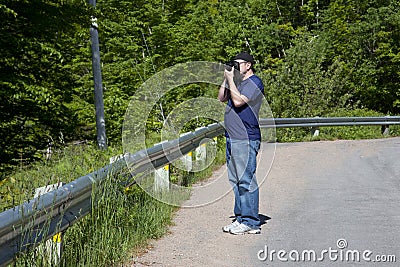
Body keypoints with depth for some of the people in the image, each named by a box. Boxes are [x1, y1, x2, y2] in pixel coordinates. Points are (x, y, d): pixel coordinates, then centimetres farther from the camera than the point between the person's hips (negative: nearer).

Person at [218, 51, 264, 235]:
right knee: (235, 181, 11)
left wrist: (230, 79, -9)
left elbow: (238, 101, -19)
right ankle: (240, 218, 18)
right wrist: (226, 79, 12)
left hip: (246, 139, -10)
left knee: (246, 180, -8)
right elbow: (221, 98, 21)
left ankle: (250, 222, -3)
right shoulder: (237, 82, 20)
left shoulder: (254, 82, -8)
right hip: (232, 138, 10)